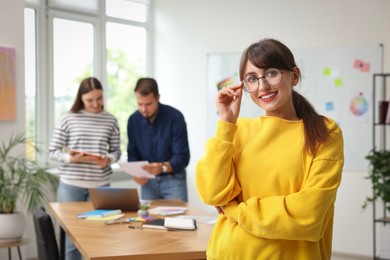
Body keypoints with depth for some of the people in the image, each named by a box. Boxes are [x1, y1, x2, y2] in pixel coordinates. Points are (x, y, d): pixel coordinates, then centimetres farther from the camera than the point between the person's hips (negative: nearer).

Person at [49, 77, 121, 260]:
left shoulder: (111, 121, 3)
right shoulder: (69, 119, -3)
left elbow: (116, 151, 9)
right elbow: (53, 152, 0)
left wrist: (108, 159, -13)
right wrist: (71, 158, -18)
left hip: (100, 185, 2)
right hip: (71, 184, -1)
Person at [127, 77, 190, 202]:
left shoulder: (175, 117, -17)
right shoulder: (133, 120, -4)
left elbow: (182, 157, -17)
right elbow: (132, 154, 4)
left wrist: (163, 167, -35)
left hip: (173, 179, -3)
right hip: (148, 180, 3)